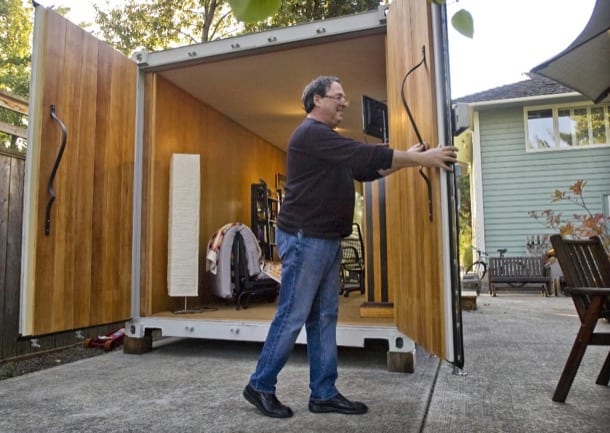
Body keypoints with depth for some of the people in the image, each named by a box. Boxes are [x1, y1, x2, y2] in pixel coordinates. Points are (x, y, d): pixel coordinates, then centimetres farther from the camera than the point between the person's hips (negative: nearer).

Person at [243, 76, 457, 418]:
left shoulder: (329, 140, 21)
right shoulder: (311, 133, -12)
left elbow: (365, 170, 18)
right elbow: (365, 155, -20)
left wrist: (408, 158, 7)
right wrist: (421, 158, -16)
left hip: (326, 240, 10)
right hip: (304, 238, -10)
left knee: (324, 318, 10)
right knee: (292, 317, -3)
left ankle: (324, 394, 18)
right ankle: (260, 386, 12)